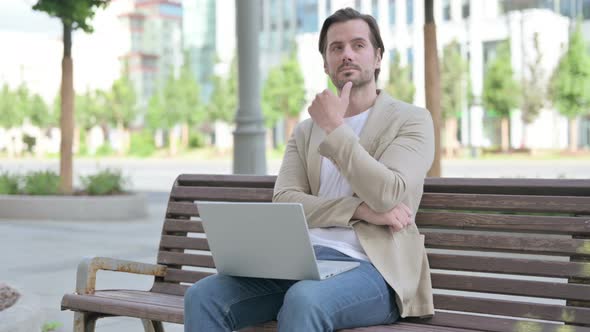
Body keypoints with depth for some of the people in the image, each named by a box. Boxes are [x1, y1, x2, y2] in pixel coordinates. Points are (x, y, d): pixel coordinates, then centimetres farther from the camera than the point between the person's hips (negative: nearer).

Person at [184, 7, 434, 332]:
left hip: (370, 267, -5)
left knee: (303, 300, -38)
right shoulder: (306, 131, 21)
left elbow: (387, 197, -12)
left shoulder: (412, 120, 6)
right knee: (203, 296, -20)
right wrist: (360, 209, -11)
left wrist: (335, 128, -6)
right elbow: (283, 204, 4)